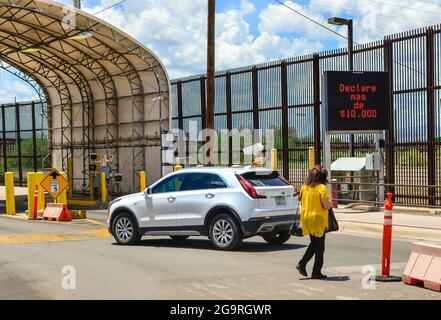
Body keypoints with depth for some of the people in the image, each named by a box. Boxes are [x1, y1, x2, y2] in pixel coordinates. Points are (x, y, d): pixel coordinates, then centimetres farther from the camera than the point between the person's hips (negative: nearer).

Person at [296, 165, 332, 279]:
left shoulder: (305, 187, 3)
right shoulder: (322, 188, -15)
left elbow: (301, 202, 11)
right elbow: (326, 205, -17)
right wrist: (330, 203, 3)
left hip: (306, 219, 6)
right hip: (318, 220, -6)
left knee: (314, 243, 22)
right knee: (319, 247, 5)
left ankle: (302, 264, 10)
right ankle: (316, 272, 8)